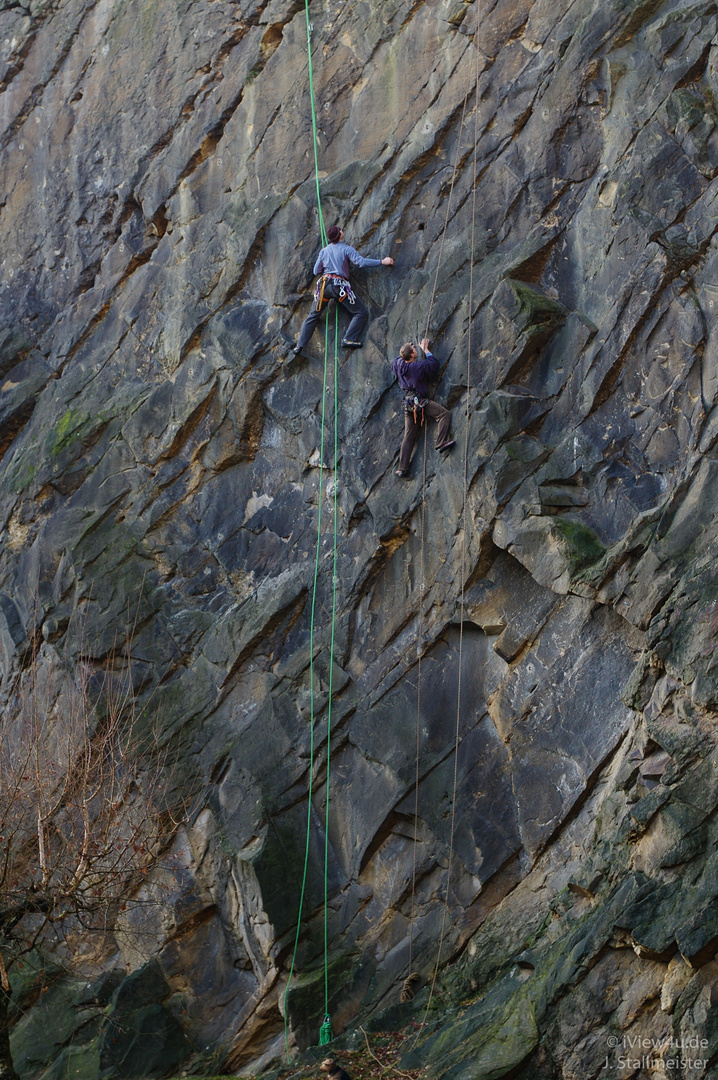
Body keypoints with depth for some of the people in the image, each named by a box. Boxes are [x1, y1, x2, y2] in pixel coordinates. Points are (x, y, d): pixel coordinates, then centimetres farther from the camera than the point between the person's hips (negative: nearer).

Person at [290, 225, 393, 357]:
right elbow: (361, 262, -11)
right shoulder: (346, 249, 0)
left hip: (324, 284, 5)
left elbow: (316, 271, 14)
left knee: (312, 316, 14)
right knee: (361, 312, 0)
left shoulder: (324, 251, 13)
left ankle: (299, 346, 8)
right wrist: (382, 262, -6)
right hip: (339, 285, -5)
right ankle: (349, 339, -13)